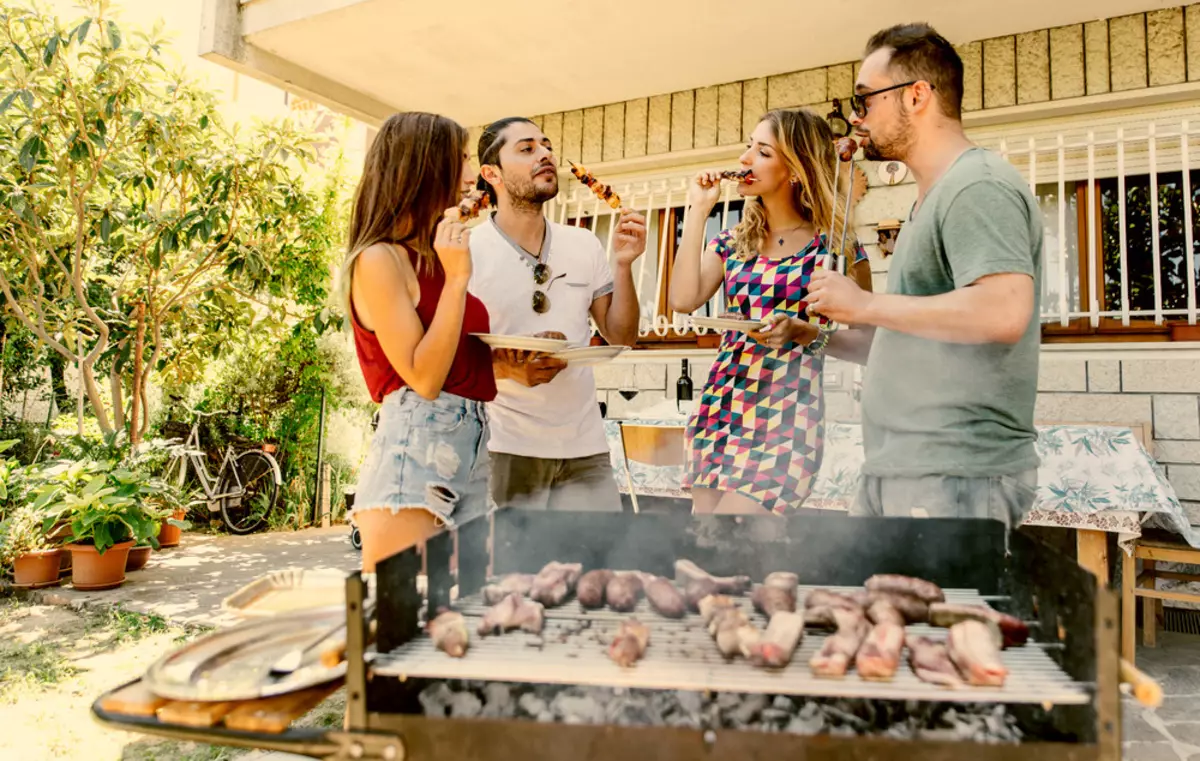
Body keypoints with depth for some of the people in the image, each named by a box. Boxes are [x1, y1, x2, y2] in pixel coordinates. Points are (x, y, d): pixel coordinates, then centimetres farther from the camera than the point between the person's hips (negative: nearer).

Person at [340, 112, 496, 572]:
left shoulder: (435, 257, 17)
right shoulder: (379, 259, -6)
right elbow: (424, 379, -14)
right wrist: (457, 278, -15)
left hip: (472, 447, 8)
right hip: (415, 449, -8)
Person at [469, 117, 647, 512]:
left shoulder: (585, 245, 7)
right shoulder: (466, 250, -6)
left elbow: (620, 337, 9)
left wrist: (623, 264, -4)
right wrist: (507, 369, -23)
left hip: (585, 447, 4)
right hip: (504, 448, -3)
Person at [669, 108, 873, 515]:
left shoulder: (835, 246, -1)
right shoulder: (733, 242, 11)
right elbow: (684, 299, -6)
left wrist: (804, 332, -17)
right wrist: (697, 213, -1)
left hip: (786, 417, -5)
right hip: (720, 408, 6)